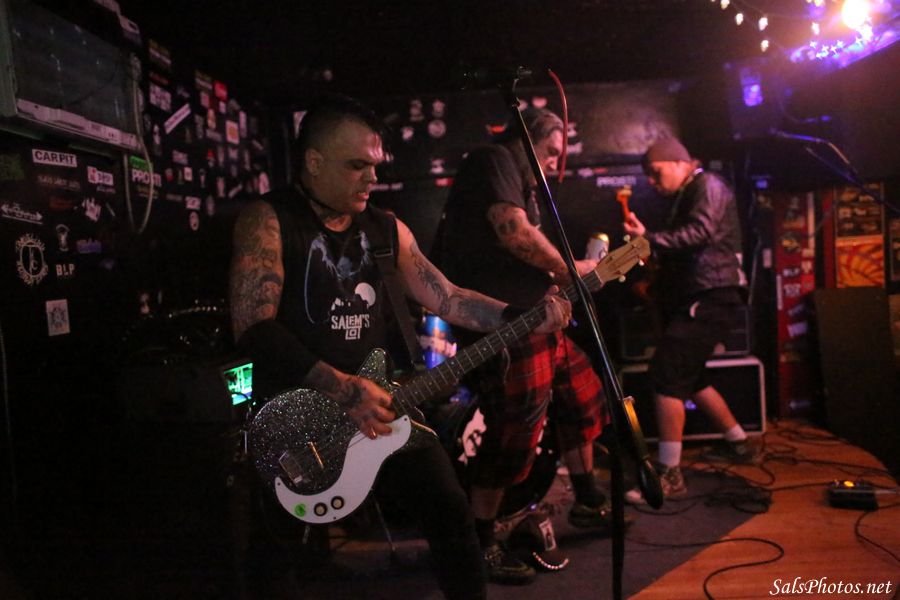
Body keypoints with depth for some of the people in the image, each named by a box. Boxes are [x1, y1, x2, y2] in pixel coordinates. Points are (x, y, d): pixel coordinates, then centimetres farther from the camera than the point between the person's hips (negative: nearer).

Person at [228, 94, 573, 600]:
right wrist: (343, 390, -26)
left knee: (450, 506, 3)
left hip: (378, 402, 5)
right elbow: (254, 328, -19)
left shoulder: (387, 229, 10)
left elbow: (447, 297, 8)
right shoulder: (268, 221, -8)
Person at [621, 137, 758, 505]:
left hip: (710, 298, -11)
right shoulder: (685, 198, 23)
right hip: (694, 299, 11)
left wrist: (649, 239, -30)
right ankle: (737, 443, 34)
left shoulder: (707, 186, -5)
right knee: (690, 377, 19)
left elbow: (701, 232, -23)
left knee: (665, 376, -18)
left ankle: (669, 476, -16)